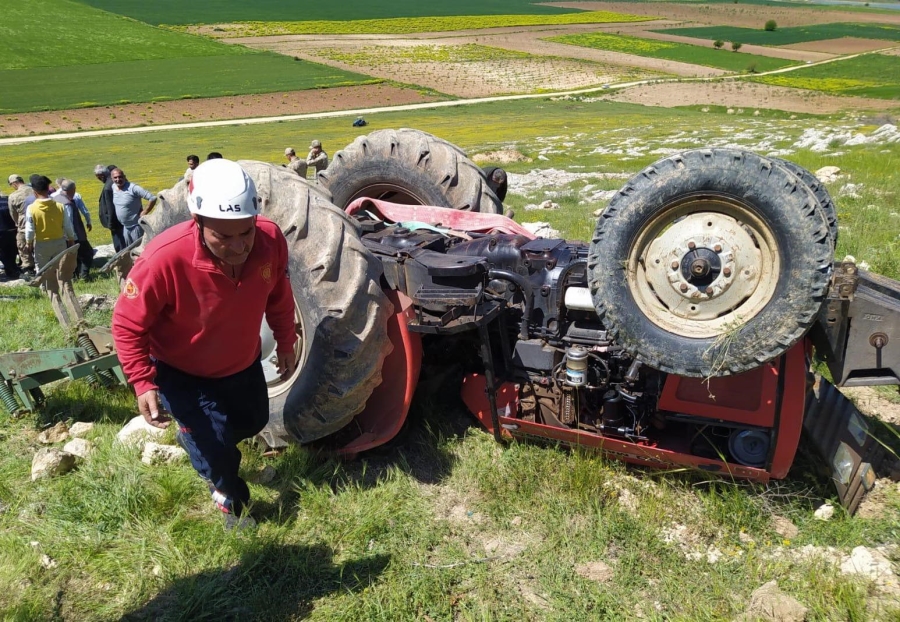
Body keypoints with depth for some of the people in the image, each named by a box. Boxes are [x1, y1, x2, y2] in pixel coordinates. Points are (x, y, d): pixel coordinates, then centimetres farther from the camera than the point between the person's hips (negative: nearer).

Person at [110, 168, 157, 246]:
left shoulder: (133, 188, -21)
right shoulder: (113, 187, 0)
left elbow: (153, 198, -24)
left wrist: (144, 213, -20)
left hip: (136, 226, -7)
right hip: (125, 226, 7)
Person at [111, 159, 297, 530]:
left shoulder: (271, 240, -26)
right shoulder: (165, 259, -39)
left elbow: (279, 297, -4)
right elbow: (127, 326, -24)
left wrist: (286, 343, 6)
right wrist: (143, 383, -29)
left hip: (244, 363, 5)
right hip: (181, 373, -5)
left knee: (254, 422, 25)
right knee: (214, 443, 0)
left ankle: (193, 434, 58)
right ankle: (230, 499, 36)